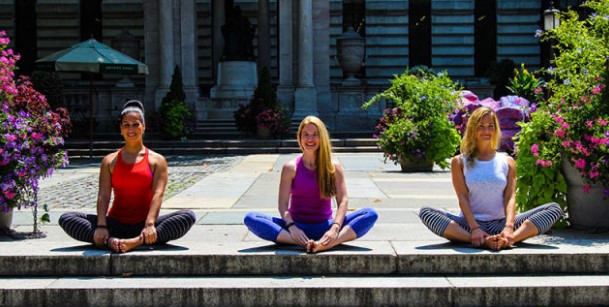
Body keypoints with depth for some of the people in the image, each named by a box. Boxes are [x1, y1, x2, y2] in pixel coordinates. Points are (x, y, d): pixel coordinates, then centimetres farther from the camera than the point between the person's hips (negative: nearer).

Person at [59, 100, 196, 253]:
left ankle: (138, 241, -45)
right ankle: (109, 241, -40)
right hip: (116, 224, 1)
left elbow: (157, 194, -8)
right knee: (66, 219, -18)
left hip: (144, 224, -1)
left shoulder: (157, 160, 6)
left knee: (188, 217, -28)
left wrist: (150, 224, -25)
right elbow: (103, 195, -2)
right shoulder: (110, 161, 10)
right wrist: (101, 226, -19)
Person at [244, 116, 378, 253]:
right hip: (297, 226, 0)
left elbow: (343, 201, -4)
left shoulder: (334, 167, 4)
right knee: (250, 218, -25)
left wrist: (335, 228, -23)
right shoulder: (290, 168, 2)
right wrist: (292, 228, -24)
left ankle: (326, 244, -45)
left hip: (324, 228, 1)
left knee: (371, 214, -23)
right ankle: (303, 243, -40)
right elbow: (283, 204, -5)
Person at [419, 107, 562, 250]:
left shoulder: (507, 162, 14)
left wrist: (509, 227, -18)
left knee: (554, 209, -18)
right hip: (469, 224, -2)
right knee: (425, 213, -28)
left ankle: (510, 238, -42)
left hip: (501, 224, 2)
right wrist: (475, 228, -20)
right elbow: (463, 197, -2)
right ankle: (480, 242, -43)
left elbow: (510, 197, 1)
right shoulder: (459, 162, 10)